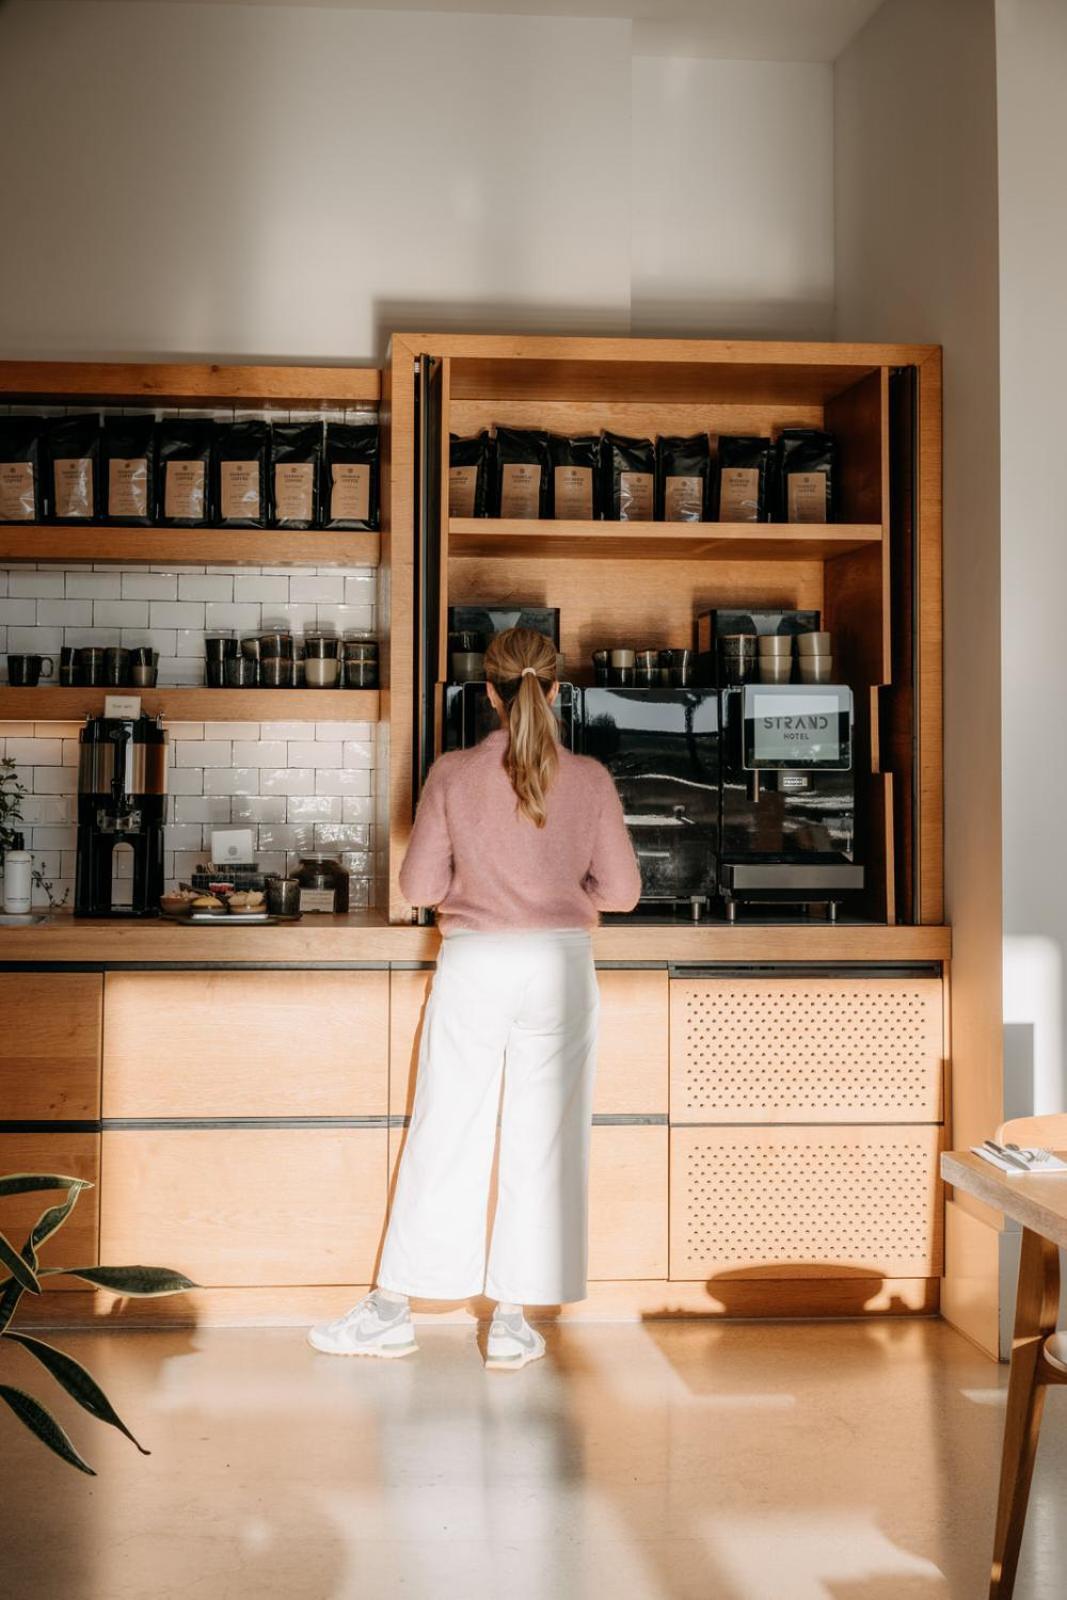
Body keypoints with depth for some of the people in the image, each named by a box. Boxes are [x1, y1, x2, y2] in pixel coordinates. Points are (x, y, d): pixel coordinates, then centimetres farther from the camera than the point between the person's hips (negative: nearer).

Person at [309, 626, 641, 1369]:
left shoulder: (453, 773, -5)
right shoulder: (590, 778, -3)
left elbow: (421, 884, -2)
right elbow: (622, 890, 0)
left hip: (474, 965, 0)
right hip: (560, 965, 0)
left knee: (443, 1136, 8)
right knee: (542, 1143, 7)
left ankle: (394, 1308, 15)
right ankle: (513, 1321, 12)